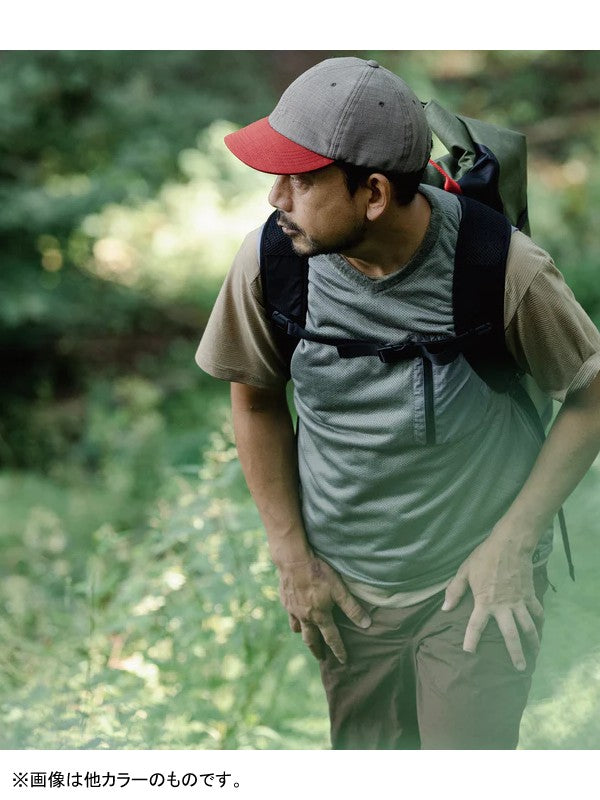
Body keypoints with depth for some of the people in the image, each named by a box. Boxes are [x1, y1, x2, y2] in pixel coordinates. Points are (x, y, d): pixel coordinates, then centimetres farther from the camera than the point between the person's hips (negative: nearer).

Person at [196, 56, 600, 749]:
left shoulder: (504, 268, -26)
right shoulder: (268, 262, -17)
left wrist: (513, 543, -12)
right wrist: (292, 557, 1)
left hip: (475, 584, -3)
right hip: (343, 587, 3)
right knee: (364, 749, 19)